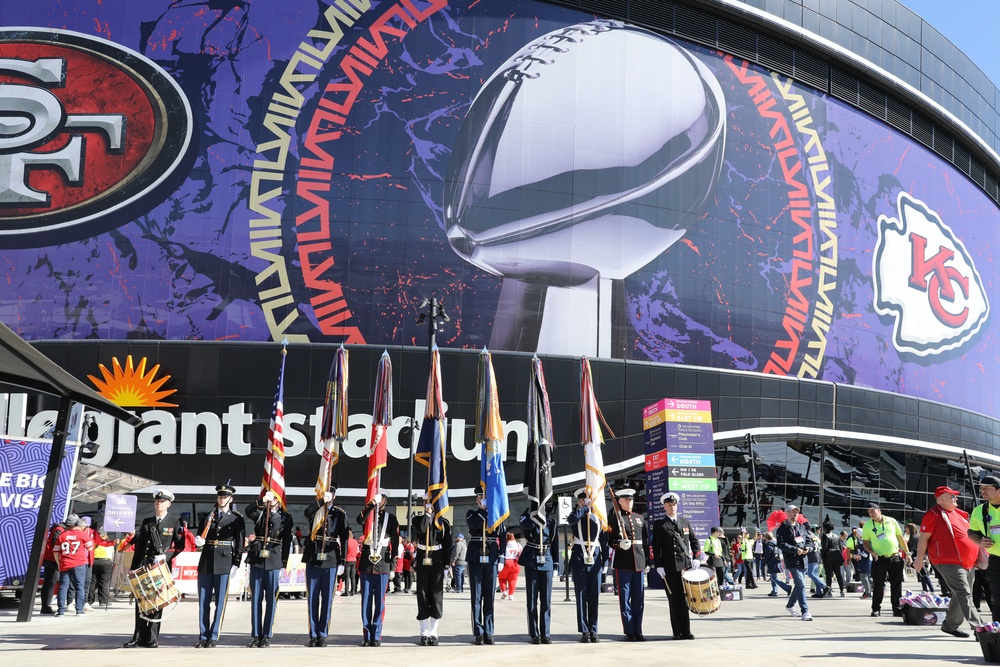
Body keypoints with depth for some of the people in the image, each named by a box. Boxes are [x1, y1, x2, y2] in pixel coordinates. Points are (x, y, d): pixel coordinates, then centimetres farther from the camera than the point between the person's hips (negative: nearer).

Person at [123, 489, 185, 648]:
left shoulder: (174, 522, 5)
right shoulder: (146, 522, 15)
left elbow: (180, 545, 1)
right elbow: (138, 546, 15)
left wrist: (165, 555, -14)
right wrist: (133, 568, 10)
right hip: (144, 565, 3)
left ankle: (152, 638, 3)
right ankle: (138, 637, 4)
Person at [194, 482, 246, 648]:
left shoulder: (237, 518, 2)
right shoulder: (208, 516, 12)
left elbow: (240, 542, -1)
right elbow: (200, 538, 16)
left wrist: (236, 564, -8)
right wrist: (199, 541, -8)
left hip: (224, 563, -3)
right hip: (206, 562, 4)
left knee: (220, 602, -1)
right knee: (203, 602, 6)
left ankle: (213, 637, 7)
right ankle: (203, 637, 14)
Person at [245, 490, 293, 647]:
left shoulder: (286, 517, 7)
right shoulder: (260, 512, 11)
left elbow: (287, 542, 5)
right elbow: (248, 511, -13)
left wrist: (284, 564, 0)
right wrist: (263, 500, -25)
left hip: (274, 563, -1)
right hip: (256, 560, 1)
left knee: (271, 600, 1)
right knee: (256, 599, 4)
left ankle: (267, 636, 8)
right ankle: (256, 635, 9)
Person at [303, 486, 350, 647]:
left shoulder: (340, 514, 6)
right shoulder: (314, 509, 7)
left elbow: (344, 538, 3)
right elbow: (307, 512, -19)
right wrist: (322, 500, -22)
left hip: (331, 561, -1)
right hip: (313, 559, 1)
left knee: (327, 598, 2)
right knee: (312, 598, 3)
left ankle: (322, 635, 10)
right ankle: (313, 635, 11)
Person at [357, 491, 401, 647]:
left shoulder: (391, 518, 7)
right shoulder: (367, 514, 9)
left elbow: (395, 541, 4)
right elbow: (360, 520, -16)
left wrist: (393, 561, -3)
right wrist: (370, 506, -22)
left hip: (382, 563, -1)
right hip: (366, 562, 1)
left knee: (379, 600, 1)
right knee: (366, 600, 2)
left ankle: (376, 635, 6)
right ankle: (366, 635, 7)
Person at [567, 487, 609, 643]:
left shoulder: (598, 518, 11)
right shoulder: (576, 516, 3)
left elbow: (604, 541, 11)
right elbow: (572, 518, -24)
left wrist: (605, 561, 5)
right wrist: (587, 508, -17)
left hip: (595, 560, 2)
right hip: (579, 560, -2)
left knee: (594, 597, 4)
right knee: (581, 597, 0)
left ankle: (593, 631, 12)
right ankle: (584, 632, 4)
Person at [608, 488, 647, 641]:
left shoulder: (639, 518, 15)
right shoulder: (615, 518, 1)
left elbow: (646, 539, 17)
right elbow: (610, 540, -2)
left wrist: (646, 560, 11)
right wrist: (620, 544, -21)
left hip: (639, 563, 4)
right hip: (623, 564, -4)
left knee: (639, 599, 6)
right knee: (625, 599, 0)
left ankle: (638, 631, 13)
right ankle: (629, 632, 5)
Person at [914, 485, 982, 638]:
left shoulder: (959, 514, 18)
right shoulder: (934, 514, -7)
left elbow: (970, 534, 29)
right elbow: (923, 538, -9)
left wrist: (981, 553, 24)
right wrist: (920, 558, -12)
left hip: (967, 562, 9)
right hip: (949, 562, -9)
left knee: (960, 596, 11)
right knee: (964, 594, -15)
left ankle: (950, 625, 22)